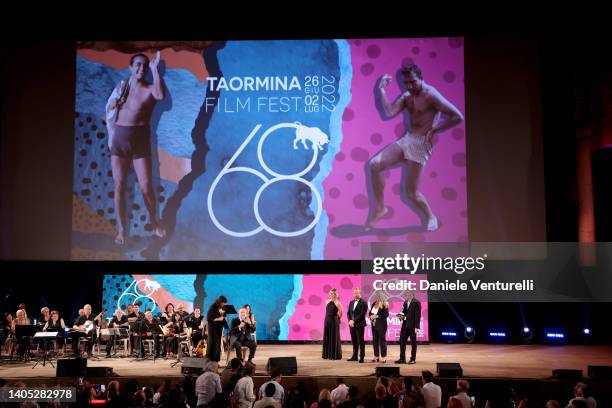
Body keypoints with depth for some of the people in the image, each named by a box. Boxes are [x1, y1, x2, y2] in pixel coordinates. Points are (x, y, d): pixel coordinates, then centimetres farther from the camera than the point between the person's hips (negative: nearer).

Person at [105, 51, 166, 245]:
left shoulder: (150, 89, -1)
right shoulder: (121, 86, 10)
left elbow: (160, 95, -26)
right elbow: (109, 111, 16)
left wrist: (154, 69, -20)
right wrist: (111, 135, 6)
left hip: (140, 139, -2)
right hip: (119, 138, 2)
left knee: (146, 187, -2)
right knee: (119, 186, 2)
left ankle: (153, 222, 21)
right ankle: (121, 229, 10)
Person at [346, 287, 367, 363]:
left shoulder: (363, 303, -5)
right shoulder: (351, 302, 15)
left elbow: (362, 314, -14)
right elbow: (348, 313, 13)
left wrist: (354, 321, -17)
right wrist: (350, 320, -5)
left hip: (359, 325, -6)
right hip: (352, 324, 6)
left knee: (361, 341, -2)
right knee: (354, 341, 9)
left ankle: (362, 357, 2)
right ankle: (354, 356, 15)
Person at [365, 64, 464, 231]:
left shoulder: (431, 95, -12)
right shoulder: (407, 96, 10)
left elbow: (458, 117, -16)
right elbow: (390, 112, -5)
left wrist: (433, 130, -13)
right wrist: (382, 89, -6)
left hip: (420, 144, -7)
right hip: (405, 140, 7)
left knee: (411, 193, -3)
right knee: (374, 164, -9)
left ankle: (430, 217, 25)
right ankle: (379, 208, 4)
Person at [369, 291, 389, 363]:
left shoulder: (384, 304, -9)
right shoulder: (374, 303, 10)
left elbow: (386, 314, -15)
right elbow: (370, 312, 17)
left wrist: (377, 316, -17)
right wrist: (371, 316, -3)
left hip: (381, 324, -7)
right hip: (374, 324, 7)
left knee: (382, 340, -3)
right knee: (375, 341, 9)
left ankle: (384, 357, 1)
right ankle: (376, 356, 17)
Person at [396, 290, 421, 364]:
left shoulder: (416, 302, -11)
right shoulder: (405, 302, 13)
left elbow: (418, 315, -14)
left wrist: (416, 327, -18)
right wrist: (401, 316, -2)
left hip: (412, 326, -7)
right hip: (405, 325, 7)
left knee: (413, 343, 4)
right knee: (402, 341, 4)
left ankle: (413, 359, 13)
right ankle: (402, 359, 9)